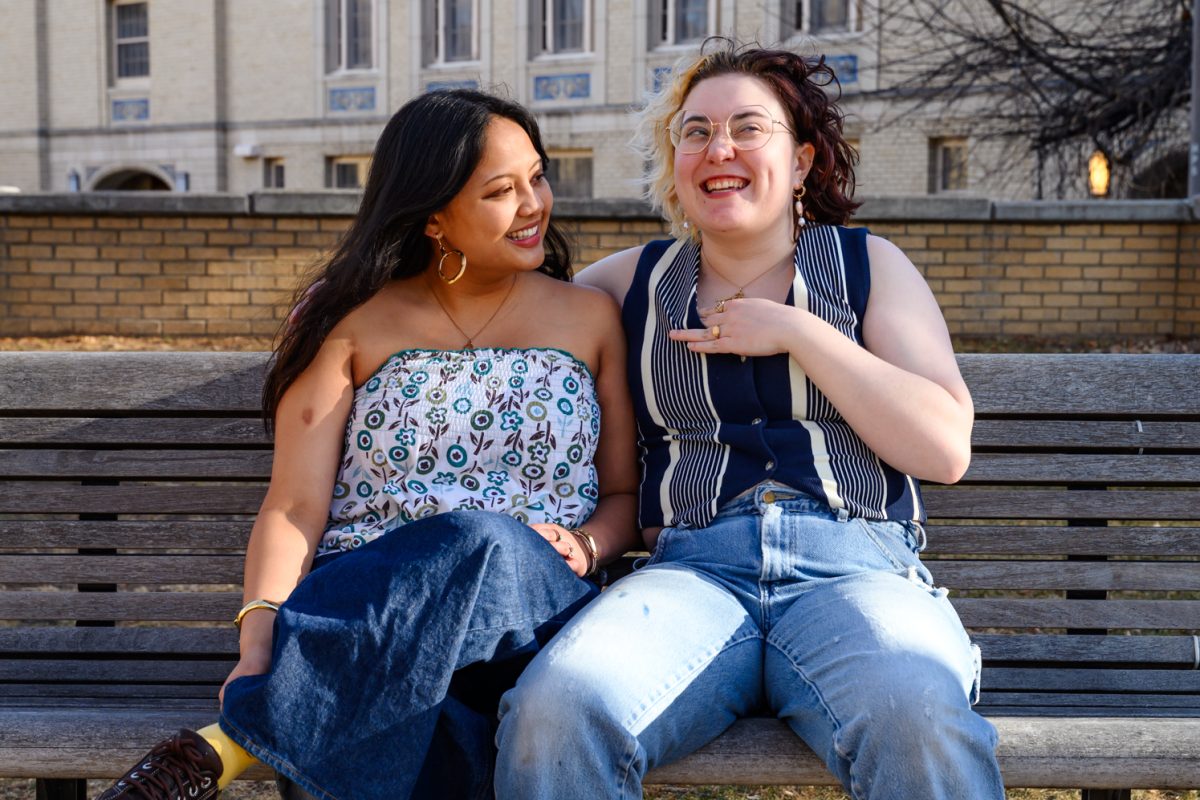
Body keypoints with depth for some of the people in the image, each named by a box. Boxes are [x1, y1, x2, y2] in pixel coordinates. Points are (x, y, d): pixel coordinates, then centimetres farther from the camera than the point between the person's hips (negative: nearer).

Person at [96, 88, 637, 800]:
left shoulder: (590, 317, 16)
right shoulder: (355, 325, 10)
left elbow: (625, 494, 20)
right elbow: (296, 507, 1)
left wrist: (585, 544, -5)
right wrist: (259, 642, -18)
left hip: (534, 612, 2)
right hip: (358, 603, -1)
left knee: (485, 544, -38)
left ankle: (233, 741, -31)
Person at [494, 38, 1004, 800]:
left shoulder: (867, 266, 14)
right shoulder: (636, 280, 19)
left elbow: (946, 448, 3)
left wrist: (801, 333, -1)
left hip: (855, 568, -1)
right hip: (693, 570, 2)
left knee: (922, 732, -37)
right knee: (552, 716, -31)